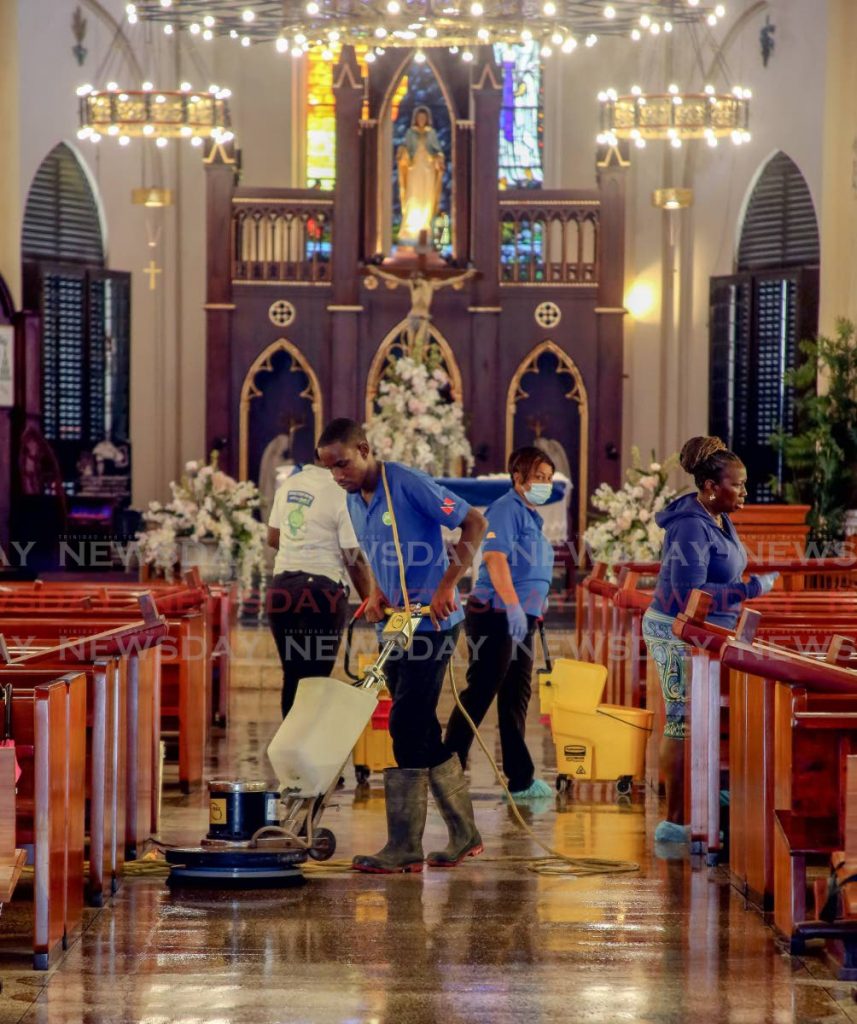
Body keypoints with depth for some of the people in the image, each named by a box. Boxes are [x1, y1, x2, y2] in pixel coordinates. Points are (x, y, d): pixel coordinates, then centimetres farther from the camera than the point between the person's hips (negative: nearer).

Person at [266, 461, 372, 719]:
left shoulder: (289, 485, 8)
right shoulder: (341, 494, -12)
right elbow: (354, 558, -11)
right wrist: (369, 600, 0)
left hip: (282, 587, 6)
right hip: (322, 590, -6)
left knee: (292, 675, 14)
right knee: (315, 677, -1)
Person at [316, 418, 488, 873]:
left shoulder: (409, 484, -16)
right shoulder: (354, 500, 10)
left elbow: (474, 523, -16)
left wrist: (446, 587, -23)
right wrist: (377, 594, 1)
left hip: (432, 623, -9)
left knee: (407, 727, -12)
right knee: (423, 731, 11)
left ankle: (404, 848, -10)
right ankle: (464, 834, 21)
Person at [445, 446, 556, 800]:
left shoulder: (532, 516, 19)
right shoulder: (506, 509, -10)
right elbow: (495, 558, -22)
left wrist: (533, 611, 22)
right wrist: (512, 605, -29)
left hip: (521, 617, 10)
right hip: (496, 613, -10)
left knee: (516, 698, 11)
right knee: (480, 693, -8)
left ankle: (521, 779, 15)